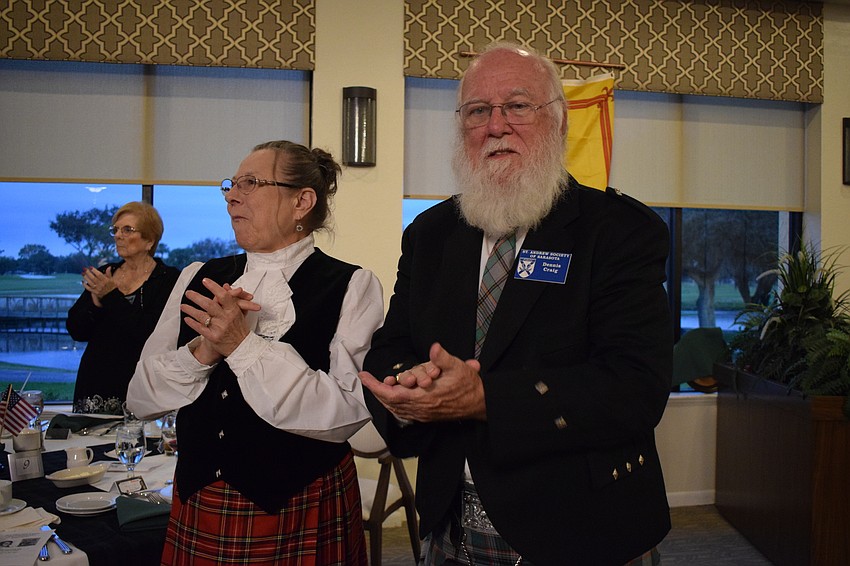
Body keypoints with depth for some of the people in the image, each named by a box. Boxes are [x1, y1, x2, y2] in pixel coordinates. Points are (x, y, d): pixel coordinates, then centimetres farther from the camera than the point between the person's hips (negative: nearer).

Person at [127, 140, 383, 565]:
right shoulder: (197, 279, 3)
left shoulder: (350, 287, -10)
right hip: (197, 505, 4)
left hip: (302, 512, -3)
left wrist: (244, 345, -23)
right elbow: (140, 397, 1)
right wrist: (202, 351, -17)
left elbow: (346, 413, -19)